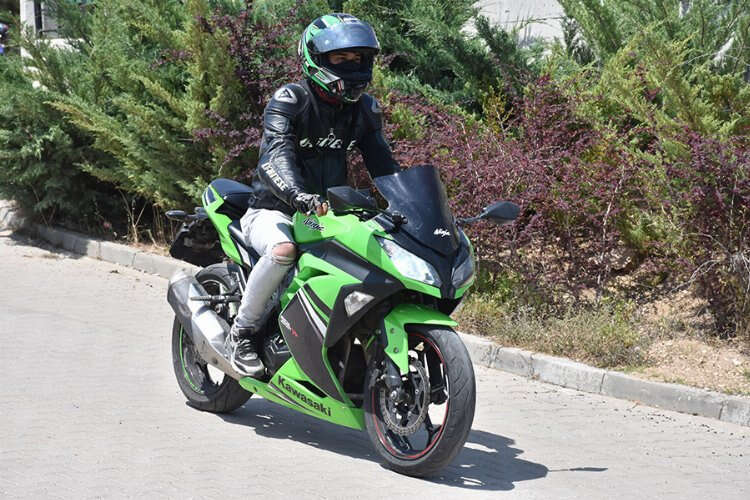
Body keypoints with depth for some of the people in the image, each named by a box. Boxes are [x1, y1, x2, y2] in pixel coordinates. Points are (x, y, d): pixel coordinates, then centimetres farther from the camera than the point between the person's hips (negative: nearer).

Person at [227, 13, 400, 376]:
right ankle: (242, 332, -19)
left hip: (329, 211, 6)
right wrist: (301, 197, -47)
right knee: (283, 250, -38)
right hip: (272, 211, -6)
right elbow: (276, 157, -27)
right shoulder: (289, 100, -12)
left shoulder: (364, 109, 8)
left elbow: (382, 162, 7)